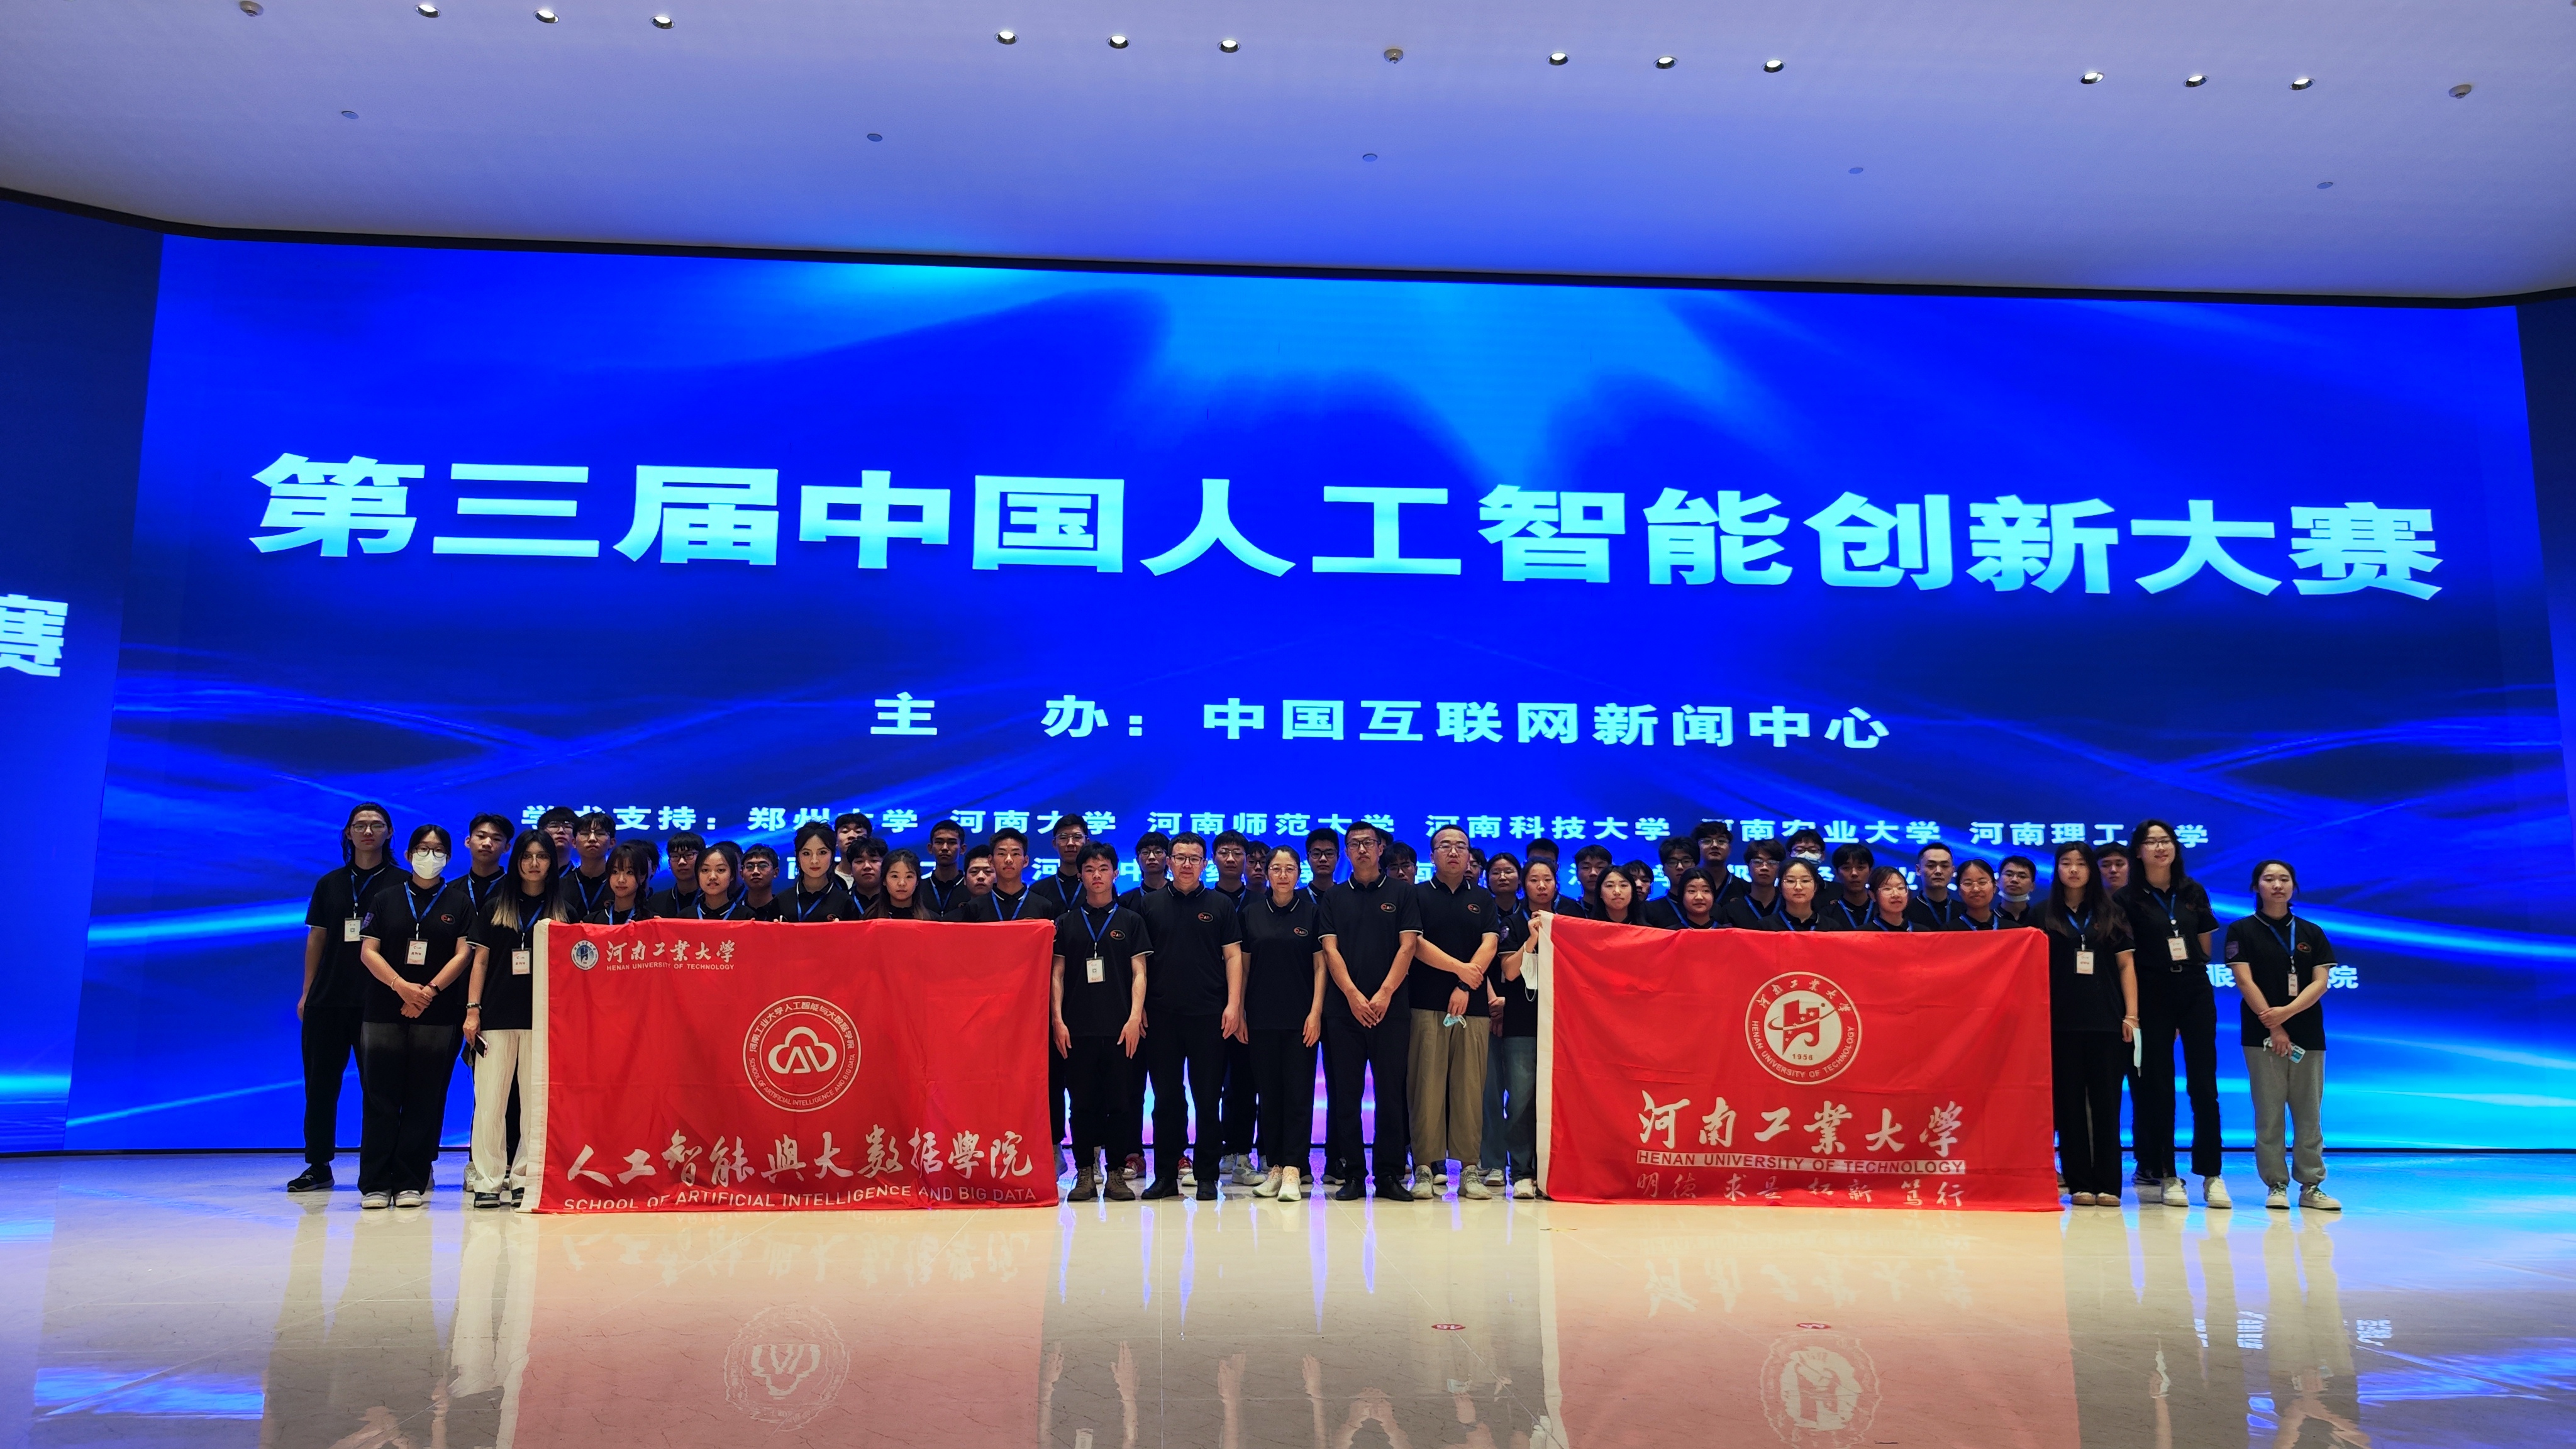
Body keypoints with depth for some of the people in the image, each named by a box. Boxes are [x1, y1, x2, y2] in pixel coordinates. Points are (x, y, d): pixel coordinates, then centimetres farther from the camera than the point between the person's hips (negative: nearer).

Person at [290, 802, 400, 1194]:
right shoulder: (330, 883, 13)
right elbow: (316, 939, 14)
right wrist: (306, 992, 9)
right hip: (327, 999, 4)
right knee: (320, 1084, 5)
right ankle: (318, 1166, 14)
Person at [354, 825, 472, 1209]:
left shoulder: (460, 902, 9)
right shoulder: (386, 898, 11)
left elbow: (463, 954, 1)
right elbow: (368, 951, 4)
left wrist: (430, 991, -12)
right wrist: (402, 986, -11)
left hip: (438, 1014, -1)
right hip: (384, 1010, 1)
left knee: (425, 1100, -1)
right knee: (381, 1098, -1)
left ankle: (411, 1184, 4)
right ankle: (375, 1185, 2)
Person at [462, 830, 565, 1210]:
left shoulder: (564, 908, 9)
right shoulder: (497, 906, 11)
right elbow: (480, 961, 9)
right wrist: (472, 1009, 0)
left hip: (544, 1017, 0)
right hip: (498, 1015, 0)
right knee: (490, 1099, -3)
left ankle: (525, 1178, 6)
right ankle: (487, 1179, 3)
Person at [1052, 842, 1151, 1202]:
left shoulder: (1131, 921, 9)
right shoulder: (1066, 922, 11)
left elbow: (1139, 973, 4)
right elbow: (1057, 974, 9)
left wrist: (1135, 1017, -7)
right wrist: (1058, 1020, -1)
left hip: (1120, 1027, -1)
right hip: (1077, 1027, 1)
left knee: (1119, 1101, 0)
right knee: (1082, 1102, 2)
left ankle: (1115, 1173, 7)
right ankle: (1084, 1173, 9)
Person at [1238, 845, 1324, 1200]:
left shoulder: (1312, 911, 2)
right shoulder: (1252, 913, 7)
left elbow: (1320, 965, 1)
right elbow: (1244, 966, 10)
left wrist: (1316, 1012, -7)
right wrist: (1239, 1012, 5)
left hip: (1300, 1017, -2)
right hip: (1261, 1017, 2)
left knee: (1298, 1092, -4)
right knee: (1267, 1093, 5)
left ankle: (1292, 1170, -5)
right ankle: (1273, 1167, 12)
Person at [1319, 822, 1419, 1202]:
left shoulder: (1401, 895, 8)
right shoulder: (1334, 898, 12)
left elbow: (1407, 947, 0)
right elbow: (1330, 950, 4)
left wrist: (1384, 994, -10)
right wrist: (1353, 995, -9)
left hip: (1390, 1009, -1)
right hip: (1343, 1009, 1)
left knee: (1391, 1092, -1)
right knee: (1345, 1093, 1)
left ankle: (1389, 1174, 5)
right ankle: (1352, 1174, 7)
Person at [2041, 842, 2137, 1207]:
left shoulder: (2111, 915, 11)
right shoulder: (2045, 916, 9)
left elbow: (2126, 965, 8)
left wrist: (2131, 1015, -2)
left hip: (2107, 1022, 0)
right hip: (2061, 1022, 0)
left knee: (2106, 1103, -1)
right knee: (2070, 1103, 1)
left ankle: (2108, 1184, 2)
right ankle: (2079, 1184, 5)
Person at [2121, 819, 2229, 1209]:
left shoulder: (2193, 892, 8)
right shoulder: (2127, 899, -1)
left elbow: (2205, 946, 16)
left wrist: (2190, 970, 11)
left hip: (2196, 990, 2)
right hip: (2153, 994, -2)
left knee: (2203, 1084, 0)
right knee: (2158, 1086, 1)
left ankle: (2212, 1175, 4)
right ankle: (2165, 1175, 7)